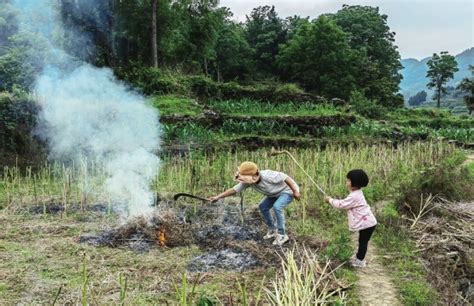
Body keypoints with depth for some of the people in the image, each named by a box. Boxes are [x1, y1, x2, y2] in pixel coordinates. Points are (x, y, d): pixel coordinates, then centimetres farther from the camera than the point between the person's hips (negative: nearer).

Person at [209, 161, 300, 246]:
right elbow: (234, 189, -12)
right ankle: (273, 230, 23)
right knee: (263, 207, 7)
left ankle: (282, 235, -12)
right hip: (276, 193, 8)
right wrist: (217, 197, -16)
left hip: (288, 191, -8)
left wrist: (295, 191, -25)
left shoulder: (267, 176, -39)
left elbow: (285, 177, -31)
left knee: (277, 207, -27)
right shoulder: (249, 181, -18)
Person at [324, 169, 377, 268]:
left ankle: (360, 261, 12)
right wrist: (333, 200, 6)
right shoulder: (357, 193, 9)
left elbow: (341, 204, -19)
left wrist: (330, 200, -7)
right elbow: (345, 203, 16)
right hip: (366, 221, 10)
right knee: (362, 241, 21)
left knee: (363, 242, 2)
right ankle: (358, 257, 34)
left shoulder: (354, 196, -24)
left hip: (366, 223, -10)